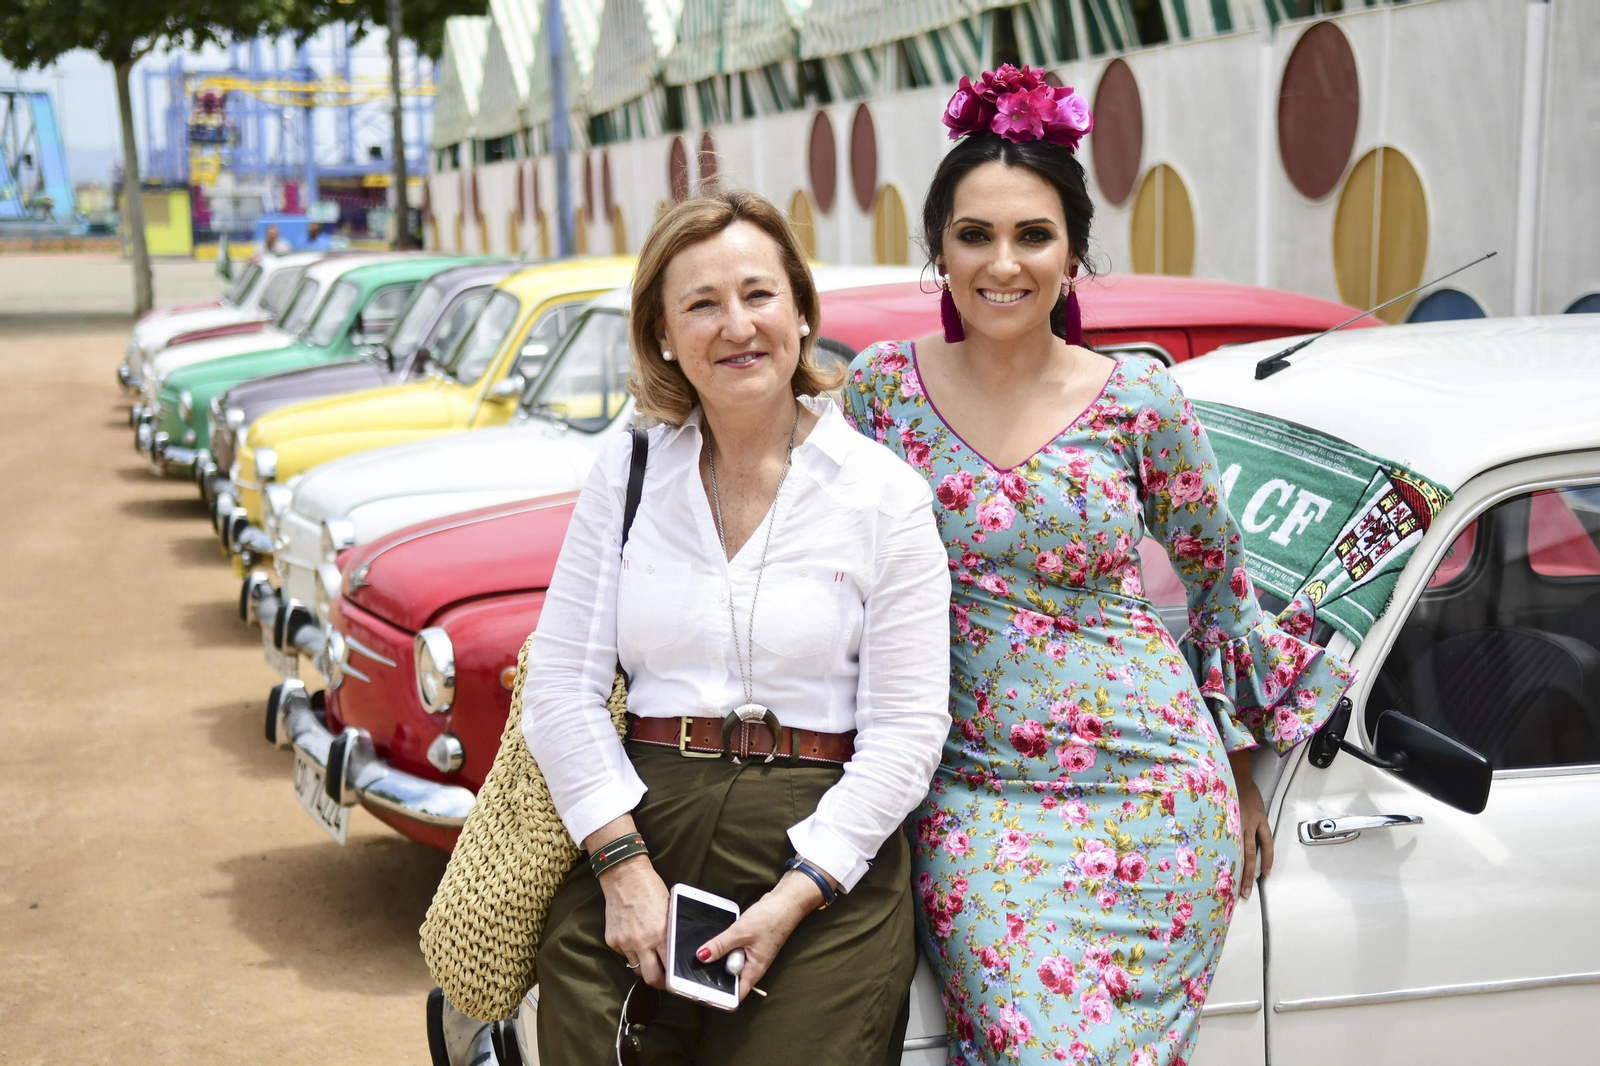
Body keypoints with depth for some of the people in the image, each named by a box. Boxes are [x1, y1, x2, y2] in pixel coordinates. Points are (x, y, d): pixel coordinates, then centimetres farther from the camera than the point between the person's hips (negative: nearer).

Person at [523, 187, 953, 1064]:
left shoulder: (887, 494, -1)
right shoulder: (626, 474, 6)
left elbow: (907, 730, -4)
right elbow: (561, 687, 3)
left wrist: (796, 895, -13)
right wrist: (623, 865, -9)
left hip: (826, 870, -1)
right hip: (636, 829, 2)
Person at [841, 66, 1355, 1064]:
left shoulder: (1140, 400, -2)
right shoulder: (884, 382, 1)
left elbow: (1219, 583, 9)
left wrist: (1241, 780, 14)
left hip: (1150, 789, 0)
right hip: (972, 792, 1)